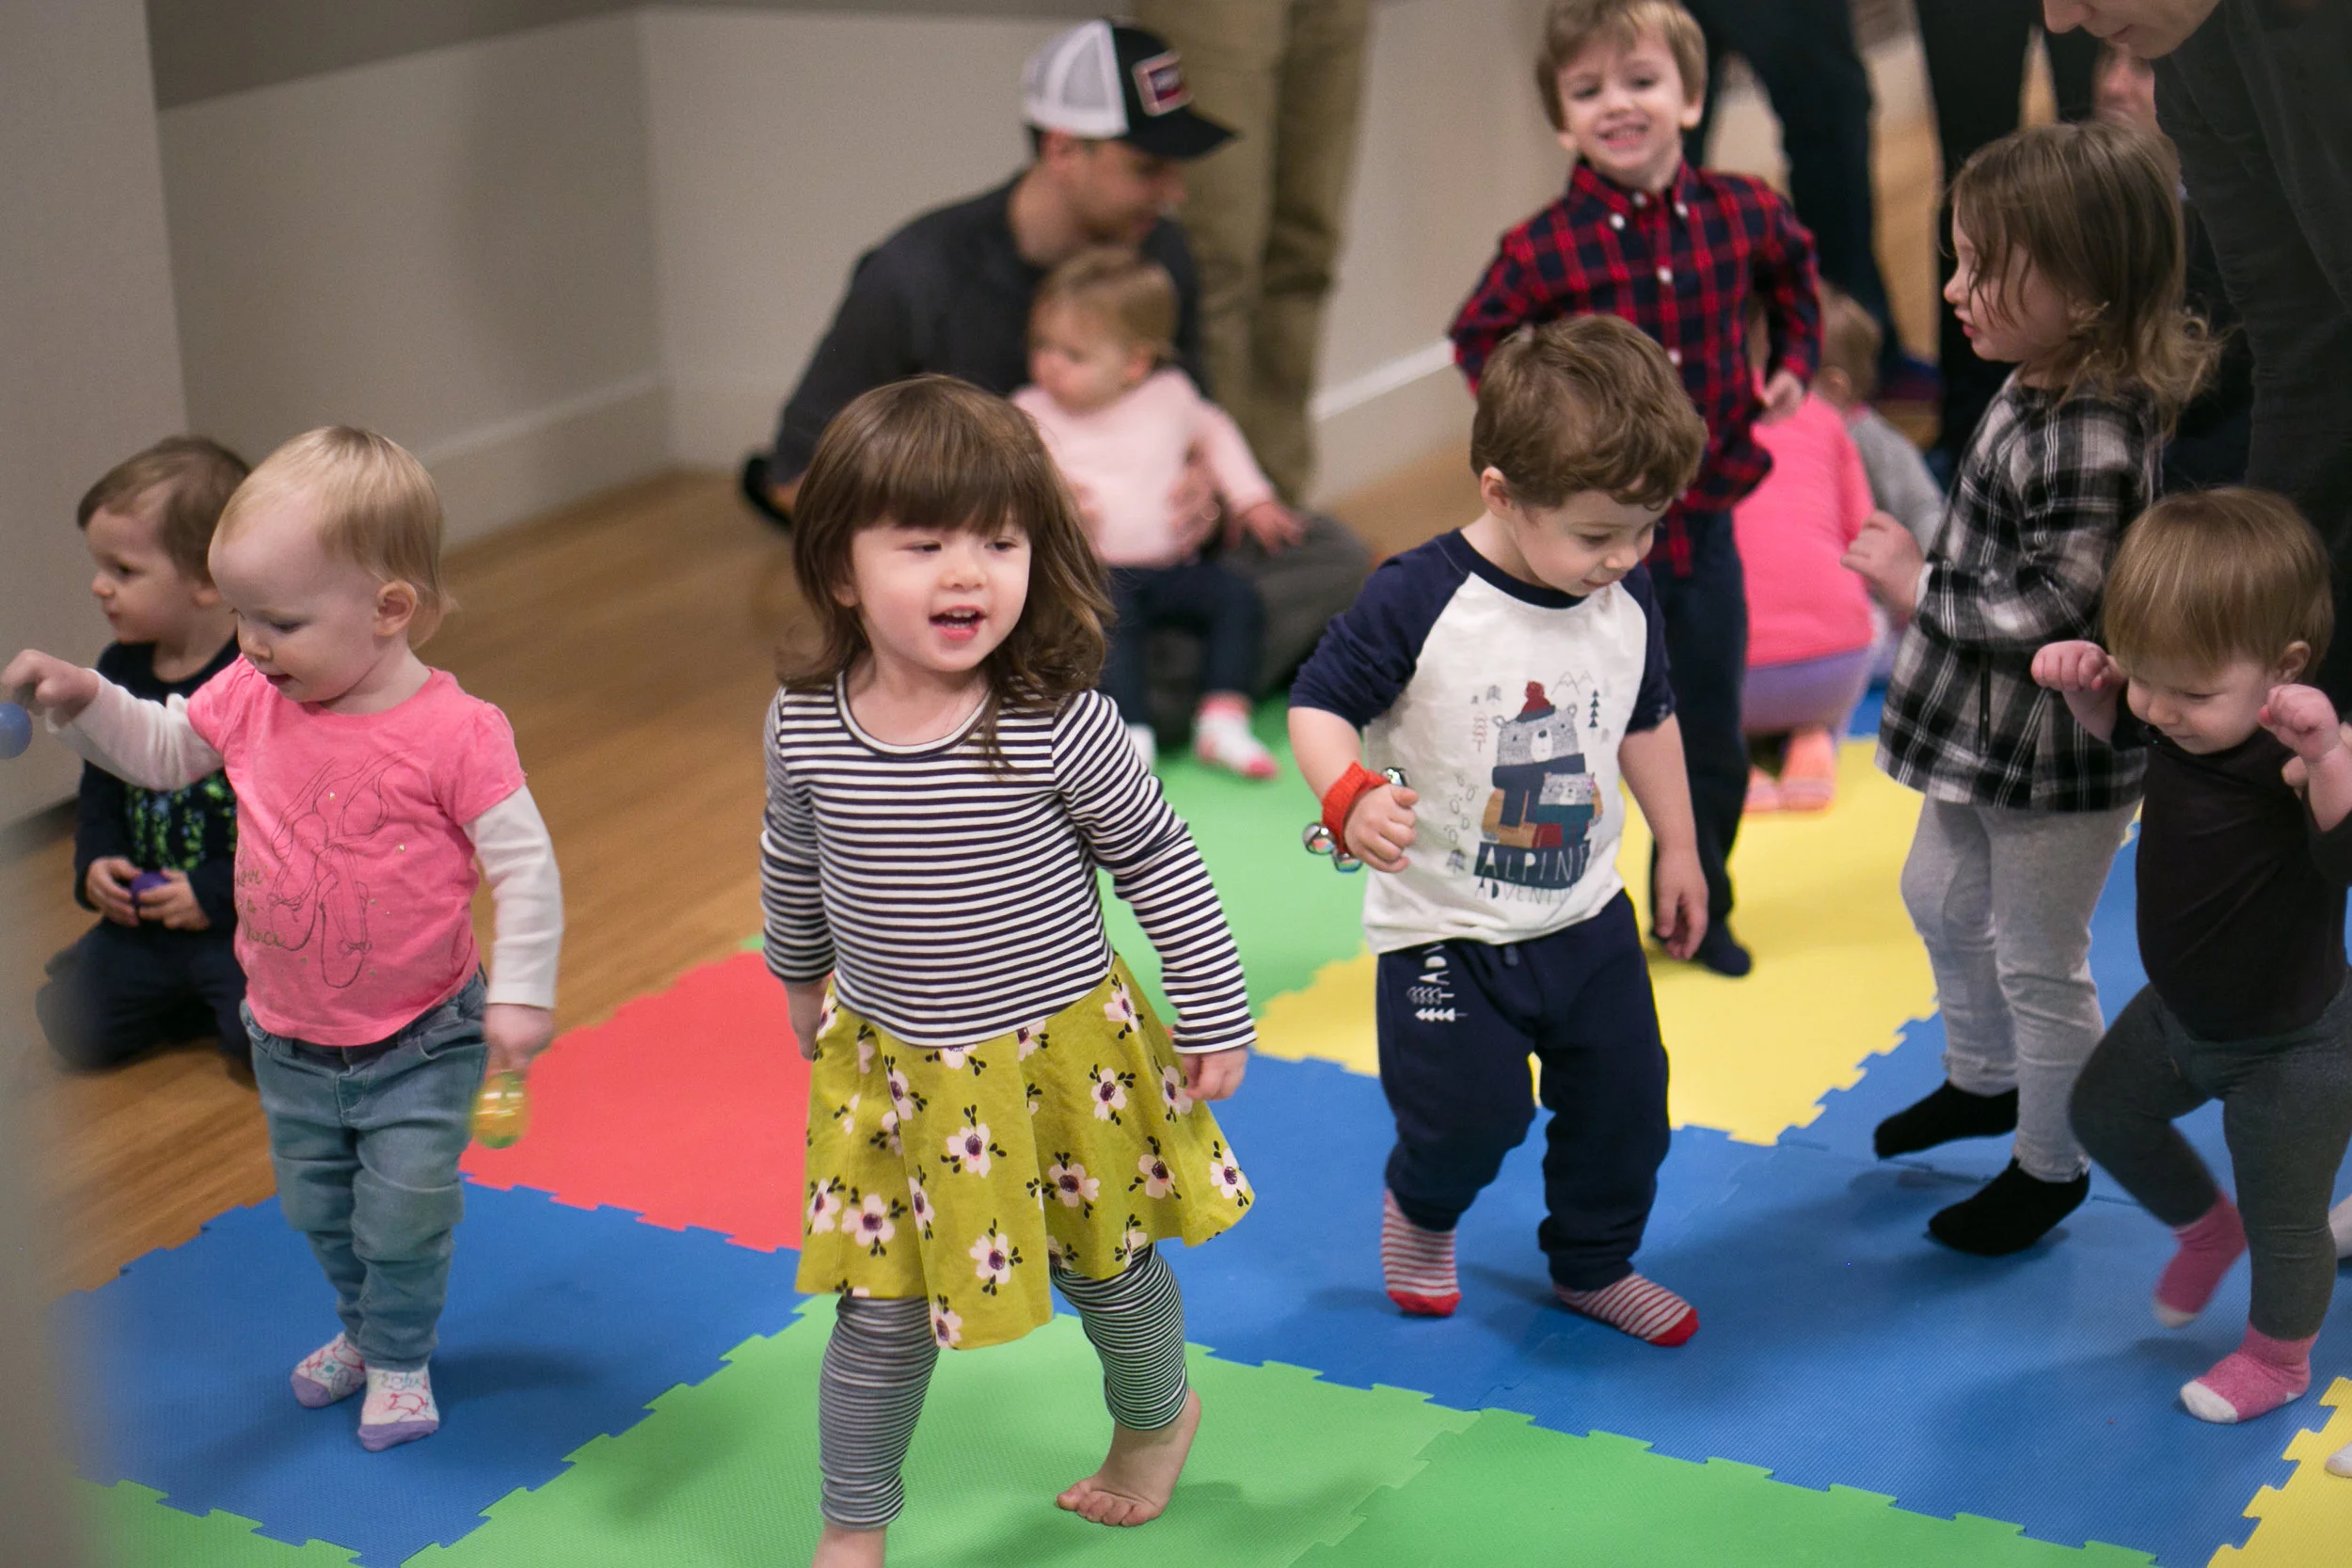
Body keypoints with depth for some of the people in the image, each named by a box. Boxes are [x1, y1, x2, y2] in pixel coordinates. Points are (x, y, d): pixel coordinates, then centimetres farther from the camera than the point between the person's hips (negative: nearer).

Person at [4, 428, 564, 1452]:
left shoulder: (454, 732, -23)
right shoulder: (251, 697, -6)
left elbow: (524, 863, -19)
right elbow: (162, 751, 11)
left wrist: (521, 995, -23)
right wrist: (84, 702, -5)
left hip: (419, 1042, -6)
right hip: (289, 1039, 6)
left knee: (404, 1216, 2)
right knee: (316, 1205, 22)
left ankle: (398, 1358, 29)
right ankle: (362, 1326, 47)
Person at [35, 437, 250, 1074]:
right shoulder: (117, 675, 5)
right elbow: (100, 788, 18)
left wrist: (217, 892, -19)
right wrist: (96, 864, 0)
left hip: (252, 918, -6)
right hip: (147, 916, 6)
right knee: (71, 1025, -6)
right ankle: (187, 995, 17)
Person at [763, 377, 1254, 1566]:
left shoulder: (1057, 722, -22)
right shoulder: (805, 726, -13)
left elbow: (1159, 864, -9)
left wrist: (1216, 1022, -3)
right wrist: (804, 982, 23)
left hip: (1062, 1056, -1)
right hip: (893, 1072, 1)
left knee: (1107, 1264, 20)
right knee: (881, 1310, 7)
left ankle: (1157, 1415, 51)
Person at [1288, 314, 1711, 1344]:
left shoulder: (1627, 603, -3)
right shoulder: (1418, 600, -21)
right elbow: (1320, 703, -15)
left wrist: (1679, 848, 20)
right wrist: (1351, 796, -35)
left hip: (1587, 917, 5)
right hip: (1445, 927, -5)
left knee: (1623, 1103, 12)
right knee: (1472, 1114, -5)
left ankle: (1595, 1265, 38)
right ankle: (1421, 1208, 32)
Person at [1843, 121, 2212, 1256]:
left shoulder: (2086, 440, -32)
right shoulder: (2043, 391, -2)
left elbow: (2049, 615, -31)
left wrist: (1918, 584, -21)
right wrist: (1925, 577, 4)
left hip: (2056, 761, -10)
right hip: (1988, 738, 10)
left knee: (2040, 967, 9)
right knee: (1941, 900, 29)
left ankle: (2051, 1166, 30)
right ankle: (1981, 1079, 53)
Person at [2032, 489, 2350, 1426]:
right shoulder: (2178, 720, -15)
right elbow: (2118, 725, 9)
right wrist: (2084, 683, -12)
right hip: (2178, 1014, 7)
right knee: (2105, 1111, 27)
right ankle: (2205, 1227, 53)